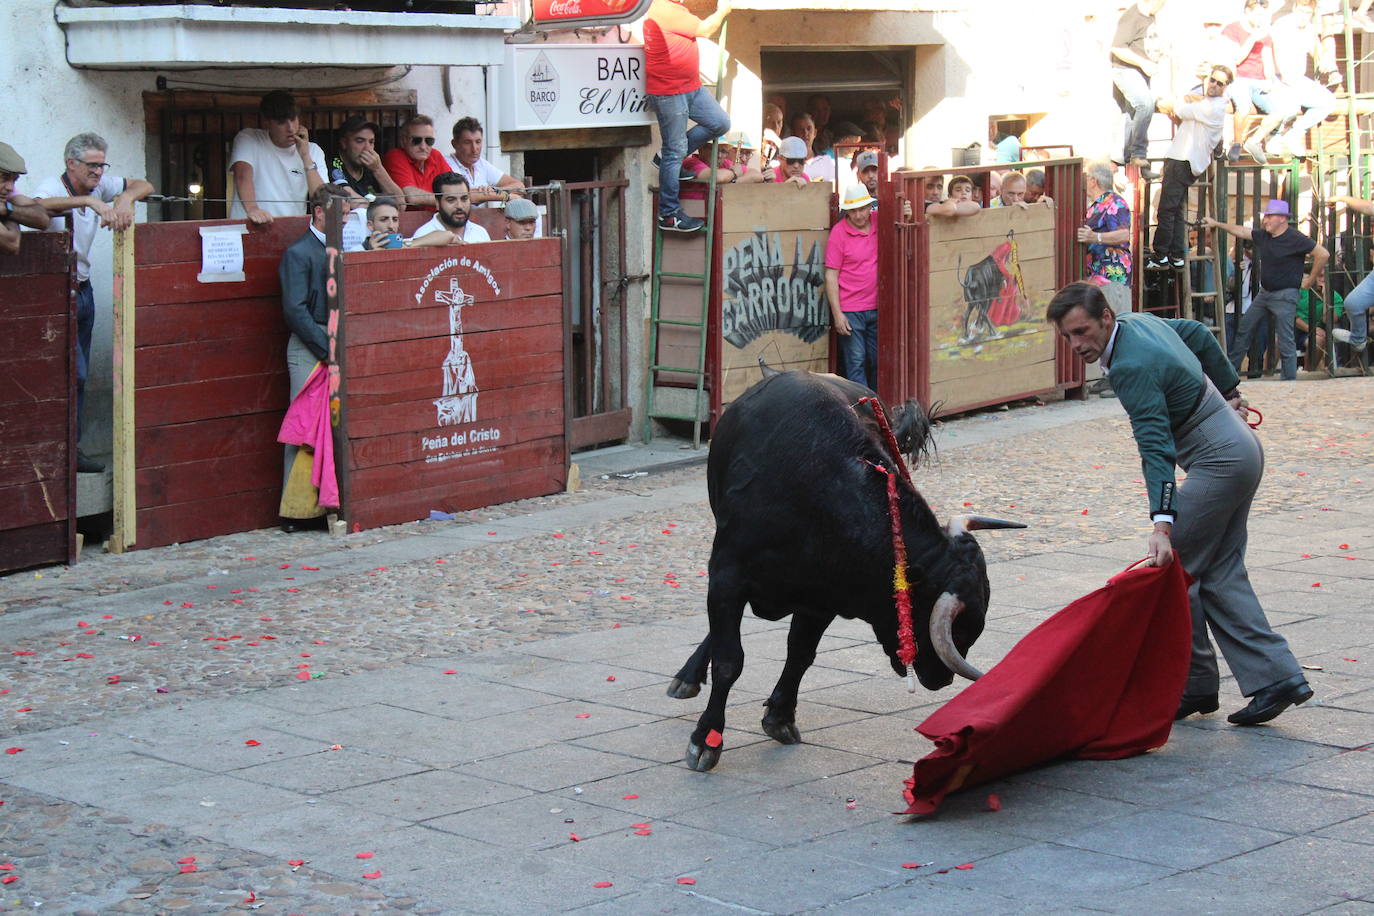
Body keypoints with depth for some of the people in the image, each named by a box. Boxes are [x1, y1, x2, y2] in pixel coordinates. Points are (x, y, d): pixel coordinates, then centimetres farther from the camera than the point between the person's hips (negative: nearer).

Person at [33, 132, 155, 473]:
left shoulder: (99, 185, 2)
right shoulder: (51, 187, -16)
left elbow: (144, 186, 3)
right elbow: (39, 206, -39)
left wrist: (125, 198, -20)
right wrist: (89, 202, -48)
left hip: (82, 288, 7)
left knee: (79, 373, 9)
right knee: (73, 372, -11)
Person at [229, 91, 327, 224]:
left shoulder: (313, 151, 8)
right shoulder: (247, 139, 1)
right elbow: (243, 174, -16)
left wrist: (306, 157, -9)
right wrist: (252, 209, -32)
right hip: (248, 227, -2)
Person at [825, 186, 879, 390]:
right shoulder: (839, 233, -8)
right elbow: (831, 277, -8)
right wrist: (837, 314, -12)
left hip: (876, 307, 5)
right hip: (850, 310, -5)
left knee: (877, 361, 10)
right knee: (855, 362, -3)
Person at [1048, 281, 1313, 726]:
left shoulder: (1132, 367, -22)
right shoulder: (1141, 322, 7)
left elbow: (1156, 448, -30)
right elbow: (1199, 334, 25)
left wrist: (1162, 523, -38)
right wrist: (1227, 388, 37)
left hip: (1219, 461, -10)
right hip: (1241, 446, 10)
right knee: (1220, 575, 8)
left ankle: (1197, 685, 3)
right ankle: (1275, 676, 2)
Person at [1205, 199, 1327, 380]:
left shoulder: (1294, 239, -17)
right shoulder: (1263, 235, 6)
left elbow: (1323, 254, -19)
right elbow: (1241, 231, 19)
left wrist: (1310, 280, -12)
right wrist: (1217, 224, 20)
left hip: (1284, 295, -8)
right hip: (1265, 292, 8)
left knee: (1285, 341, -7)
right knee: (1244, 329, 14)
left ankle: (1289, 381, -2)